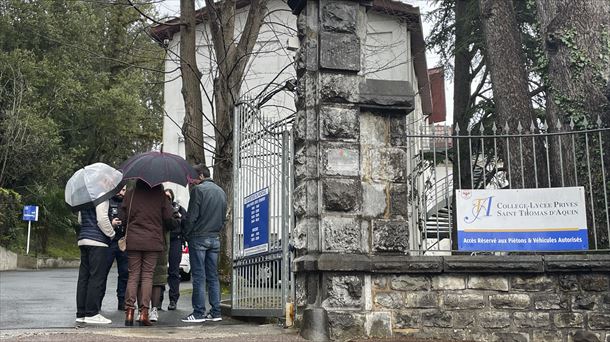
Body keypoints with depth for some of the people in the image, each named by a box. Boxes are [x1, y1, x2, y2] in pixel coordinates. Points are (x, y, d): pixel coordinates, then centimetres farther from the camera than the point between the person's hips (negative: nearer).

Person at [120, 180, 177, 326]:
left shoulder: (130, 194, 3)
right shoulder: (159, 195, -1)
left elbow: (122, 217, 3)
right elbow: (168, 218, -1)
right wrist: (177, 225, 19)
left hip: (133, 241, 1)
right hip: (152, 242, -1)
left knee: (133, 275, 7)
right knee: (147, 276, 3)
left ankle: (129, 311, -3)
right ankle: (144, 312, -4)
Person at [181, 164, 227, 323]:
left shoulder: (198, 190, -9)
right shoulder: (221, 192, 14)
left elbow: (192, 216, -12)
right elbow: (224, 217, 16)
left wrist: (186, 234, 0)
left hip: (199, 238, -6)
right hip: (215, 238, 7)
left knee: (199, 276, -3)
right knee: (213, 276, 9)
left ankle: (199, 313, -2)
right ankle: (215, 312, 10)